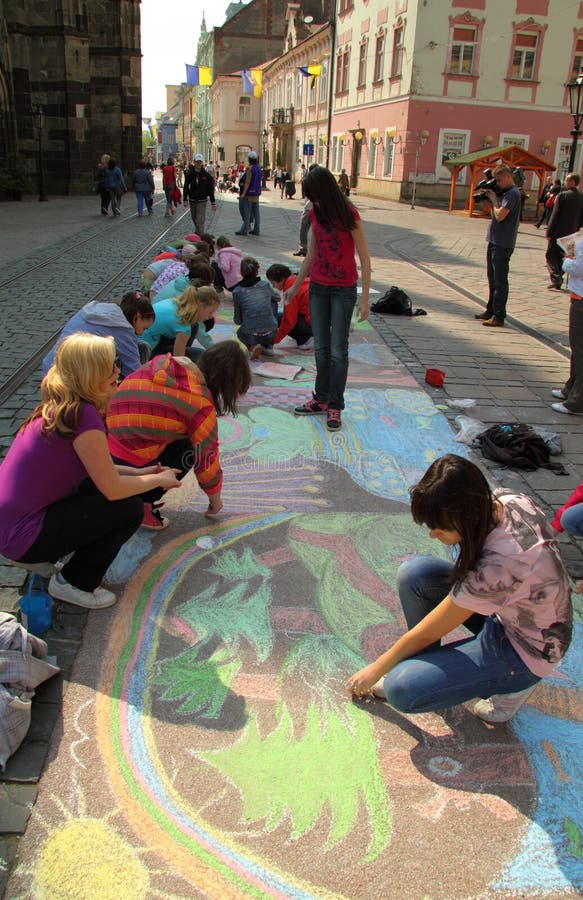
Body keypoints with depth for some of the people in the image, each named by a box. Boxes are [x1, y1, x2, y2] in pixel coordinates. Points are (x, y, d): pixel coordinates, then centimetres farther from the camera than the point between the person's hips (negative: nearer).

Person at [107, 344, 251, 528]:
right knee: (189, 450, 10)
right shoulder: (201, 404, -11)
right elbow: (207, 461, -1)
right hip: (126, 466, -7)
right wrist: (216, 503, 16)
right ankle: (142, 504, 1)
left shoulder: (162, 364, 8)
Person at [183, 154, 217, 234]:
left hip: (202, 201, -3)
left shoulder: (206, 175, -5)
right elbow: (186, 187, 0)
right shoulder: (189, 174, -2)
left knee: (200, 220, -10)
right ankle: (197, 232, 39)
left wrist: (213, 203, -2)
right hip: (192, 200, 3)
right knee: (194, 218, 17)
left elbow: (211, 189, -2)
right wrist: (185, 199, -10)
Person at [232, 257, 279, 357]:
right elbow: (277, 297, 27)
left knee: (240, 333, 37)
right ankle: (268, 347, 25)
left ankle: (252, 346, 0)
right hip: (270, 335, 1)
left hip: (251, 336, -1)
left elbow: (237, 321, 5)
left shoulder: (237, 291, -1)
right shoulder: (266, 285, 4)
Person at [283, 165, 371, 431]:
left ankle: (335, 406, 6)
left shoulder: (348, 215, -14)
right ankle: (321, 399, 21)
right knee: (321, 347, 10)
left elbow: (364, 259, -13)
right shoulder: (315, 214, 4)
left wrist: (364, 298, -17)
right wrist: (296, 286, 17)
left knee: (338, 350, -2)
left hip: (343, 290, -6)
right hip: (318, 287, 6)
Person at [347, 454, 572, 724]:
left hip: (527, 651, -8)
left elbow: (424, 634, -23)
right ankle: (427, 664, 7)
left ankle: (513, 684, 3)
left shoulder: (496, 567, -37)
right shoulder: (508, 500, -18)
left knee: (402, 690, -17)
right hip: (511, 605, 8)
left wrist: (375, 669, -8)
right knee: (412, 573, -11)